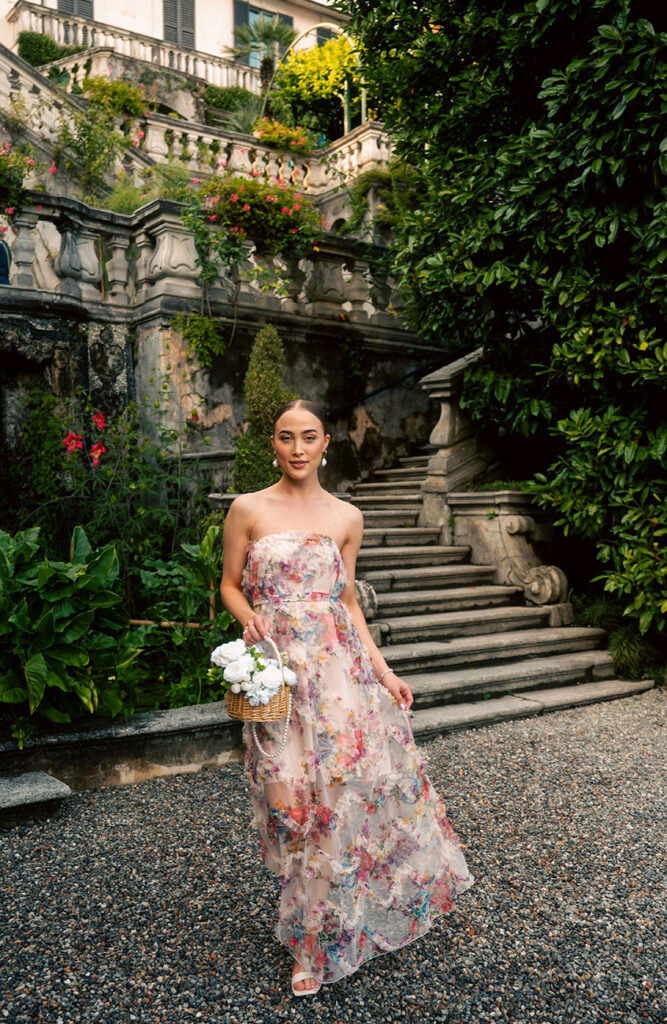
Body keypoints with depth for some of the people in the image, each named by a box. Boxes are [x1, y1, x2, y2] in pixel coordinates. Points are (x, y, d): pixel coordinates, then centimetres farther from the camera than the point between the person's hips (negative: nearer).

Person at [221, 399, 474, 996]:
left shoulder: (346, 517, 6)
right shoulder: (249, 510, -1)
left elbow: (348, 601, 10)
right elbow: (230, 584, 6)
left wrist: (383, 670, 5)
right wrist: (248, 618, -15)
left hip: (341, 666, 2)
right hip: (277, 668, -2)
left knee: (365, 774, 2)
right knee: (297, 795, 3)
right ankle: (313, 937, 26)